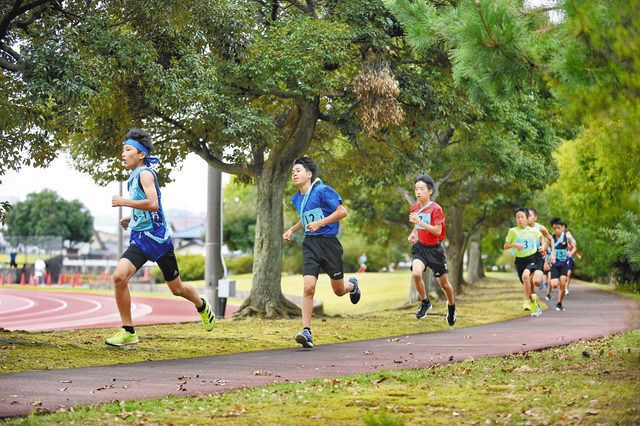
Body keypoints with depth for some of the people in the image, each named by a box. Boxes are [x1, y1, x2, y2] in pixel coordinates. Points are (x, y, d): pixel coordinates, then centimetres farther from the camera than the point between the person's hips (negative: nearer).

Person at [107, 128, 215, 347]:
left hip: (157, 238, -7)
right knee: (119, 277, -17)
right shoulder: (133, 177, 14)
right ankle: (128, 332, -10)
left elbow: (153, 204, -27)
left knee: (176, 288, 9)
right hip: (138, 240, 7)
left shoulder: (145, 173, -12)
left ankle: (202, 307, 42)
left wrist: (123, 202, -23)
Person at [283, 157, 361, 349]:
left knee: (338, 290, 9)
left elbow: (342, 212, -13)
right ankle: (306, 331, -15)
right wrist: (292, 230, 15)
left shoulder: (322, 191, -11)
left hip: (329, 243, -4)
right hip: (310, 245, 4)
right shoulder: (296, 199, 12)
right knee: (308, 287, -15)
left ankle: (352, 285, 47)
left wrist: (319, 223, -19)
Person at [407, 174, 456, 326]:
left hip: (434, 249, -4)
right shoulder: (414, 208, 4)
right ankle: (425, 303, -2)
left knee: (443, 283, 9)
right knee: (416, 274, -24)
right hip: (420, 247, 4)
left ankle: (451, 305, 38)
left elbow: (438, 231, -23)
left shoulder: (435, 209, -15)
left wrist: (419, 221, -27)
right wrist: (413, 233, 5)